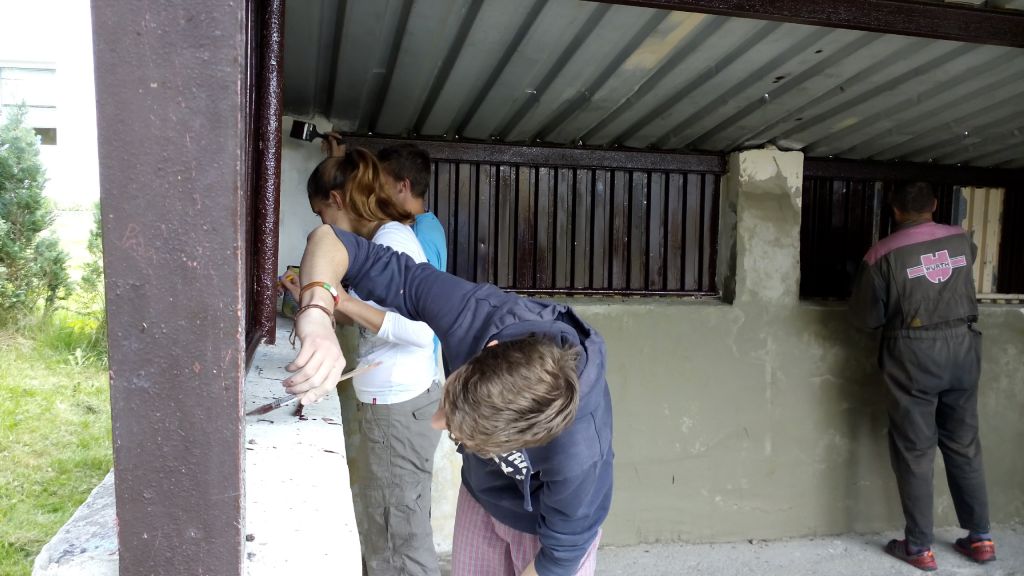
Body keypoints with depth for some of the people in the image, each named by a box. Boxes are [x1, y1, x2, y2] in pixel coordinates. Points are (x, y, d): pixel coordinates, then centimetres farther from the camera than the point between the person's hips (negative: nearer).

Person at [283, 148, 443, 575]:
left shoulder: (390, 240, -17)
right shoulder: (385, 237, 12)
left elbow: (419, 331, -27)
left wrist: (340, 299, -26)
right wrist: (319, 298, 13)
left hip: (399, 408, -10)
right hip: (391, 403, 10)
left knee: (398, 532, 4)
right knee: (379, 522, 21)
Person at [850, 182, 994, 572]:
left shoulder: (884, 253, -11)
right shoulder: (961, 240, 3)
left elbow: (864, 316, -7)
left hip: (914, 353, -4)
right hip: (963, 347, 5)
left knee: (914, 450, 3)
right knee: (964, 444, 16)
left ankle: (920, 547, 10)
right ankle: (980, 538, 24)